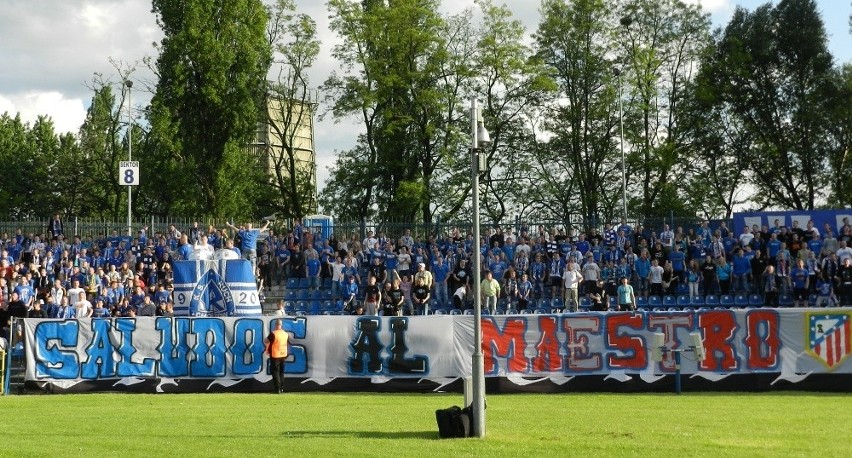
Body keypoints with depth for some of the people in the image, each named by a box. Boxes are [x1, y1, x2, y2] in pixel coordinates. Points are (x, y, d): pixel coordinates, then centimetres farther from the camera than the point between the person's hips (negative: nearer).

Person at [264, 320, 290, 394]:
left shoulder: (273, 334, -18)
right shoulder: (285, 334, 3)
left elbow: (265, 341, -12)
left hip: (275, 356, -6)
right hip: (283, 355, 6)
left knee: (275, 372, -1)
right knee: (281, 372, 17)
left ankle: (278, 389, -8)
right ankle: (281, 388, 21)